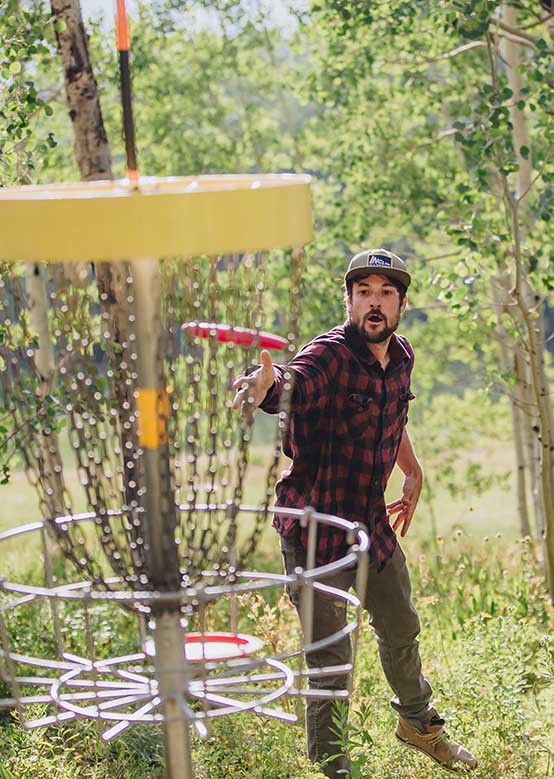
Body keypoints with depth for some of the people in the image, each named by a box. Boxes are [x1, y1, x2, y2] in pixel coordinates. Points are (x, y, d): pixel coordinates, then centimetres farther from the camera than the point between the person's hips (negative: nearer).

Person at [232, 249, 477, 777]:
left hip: (373, 522, 7)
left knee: (401, 628, 24)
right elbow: (294, 382, -45)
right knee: (330, 658, -1)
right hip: (316, 529, -7)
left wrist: (413, 474, 26)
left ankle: (417, 722, 49)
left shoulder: (401, 356, 2)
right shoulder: (329, 356, -22)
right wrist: (266, 382, -67)